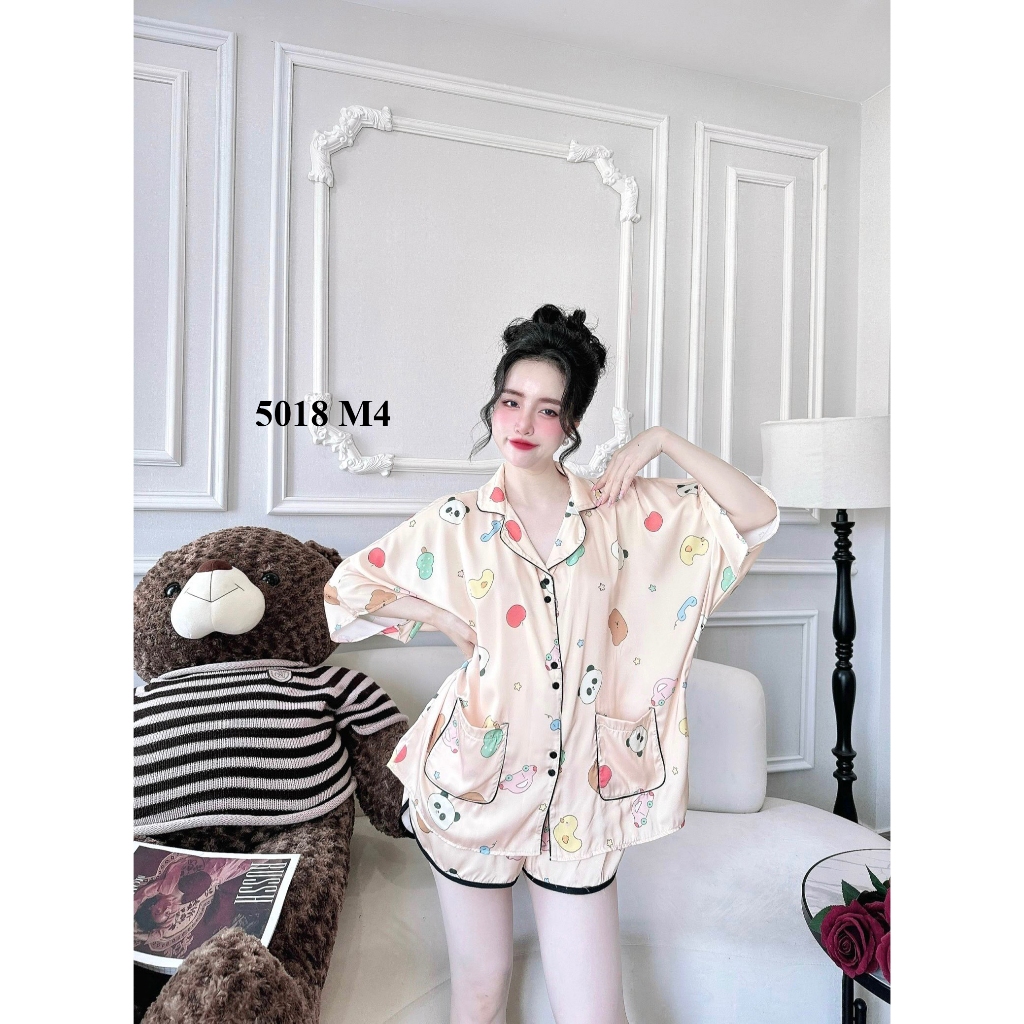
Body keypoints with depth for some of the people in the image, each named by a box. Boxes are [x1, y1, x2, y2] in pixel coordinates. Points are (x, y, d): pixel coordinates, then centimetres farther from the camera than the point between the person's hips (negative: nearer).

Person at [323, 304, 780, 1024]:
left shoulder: (624, 509, -2)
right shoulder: (458, 522, -2)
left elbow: (759, 517, -4)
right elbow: (345, 591, 4)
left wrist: (663, 440, -9)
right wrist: (450, 620, -3)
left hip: (580, 792, 0)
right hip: (478, 779, 1)